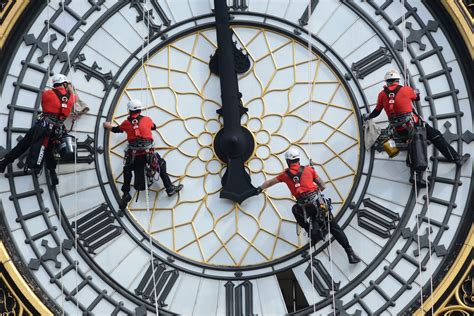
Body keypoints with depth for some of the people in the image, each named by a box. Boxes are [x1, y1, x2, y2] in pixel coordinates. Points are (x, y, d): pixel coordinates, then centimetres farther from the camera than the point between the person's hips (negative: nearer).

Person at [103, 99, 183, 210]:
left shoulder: (126, 123, 9)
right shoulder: (147, 119, 8)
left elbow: (116, 129, 28)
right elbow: (154, 127, 30)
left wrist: (109, 126, 50)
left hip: (133, 155, 1)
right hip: (147, 153, -1)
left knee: (127, 170, 23)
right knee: (161, 165, 16)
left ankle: (126, 194, 16)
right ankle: (169, 188, 10)